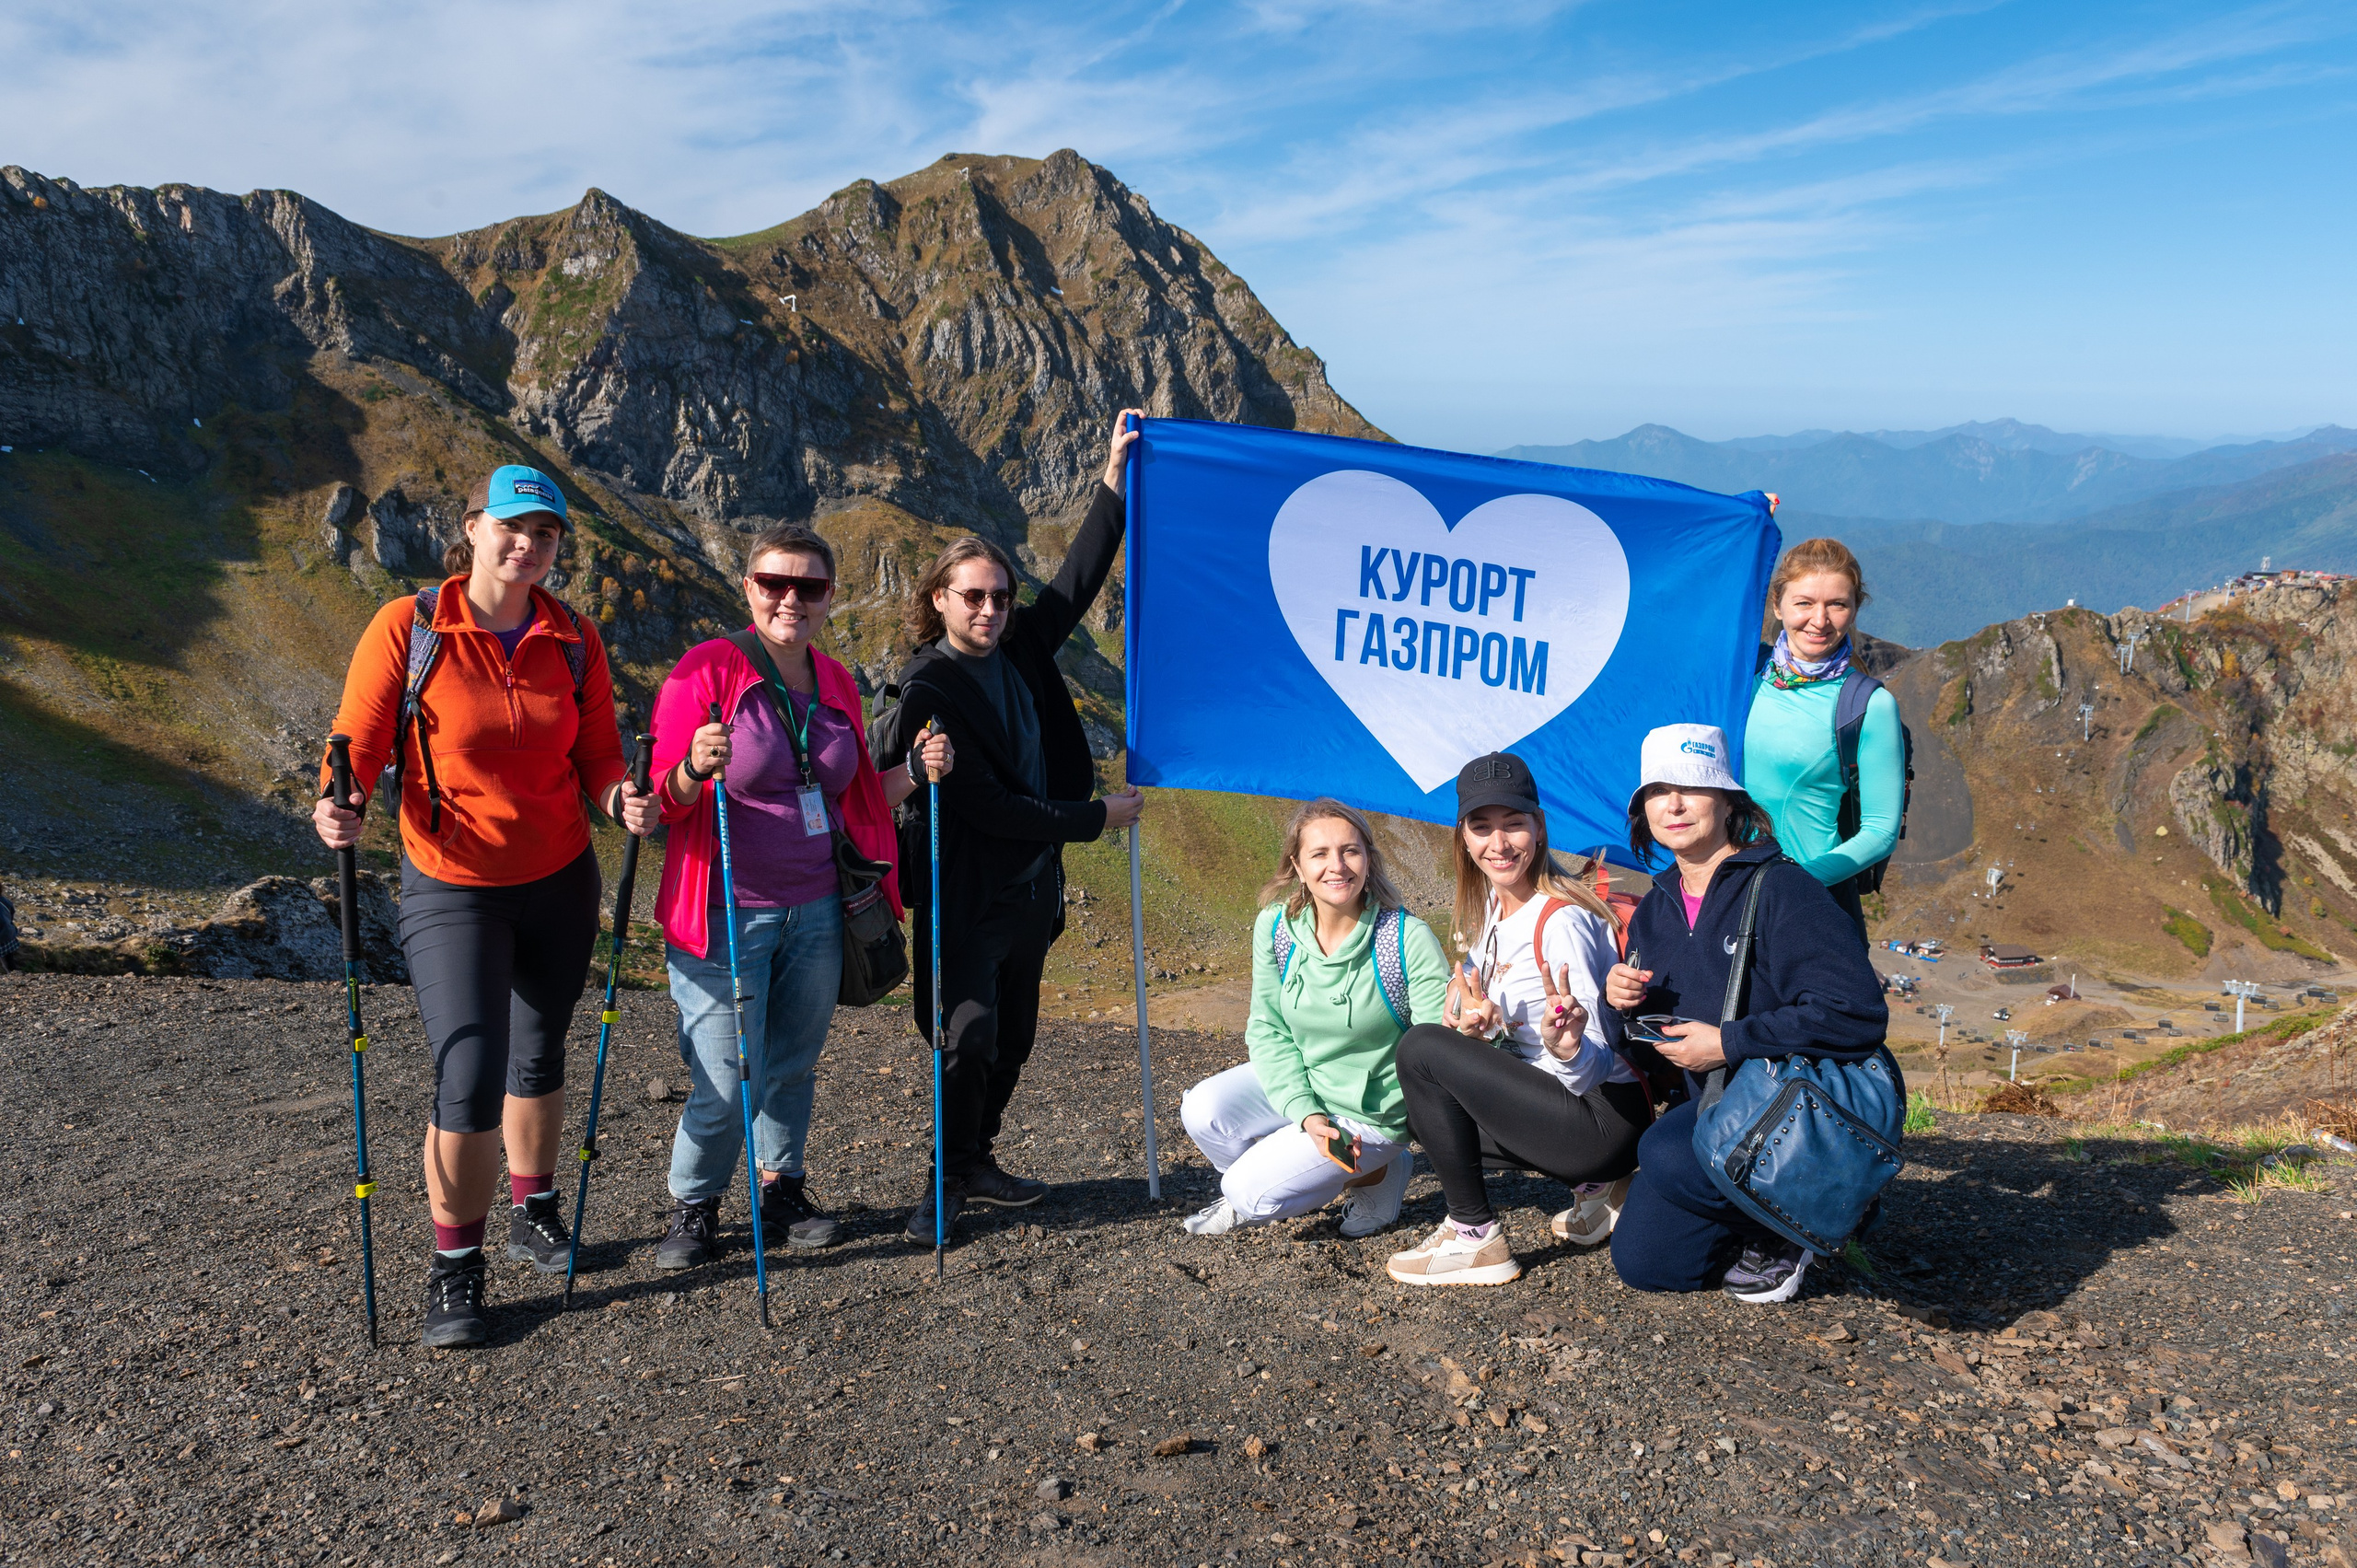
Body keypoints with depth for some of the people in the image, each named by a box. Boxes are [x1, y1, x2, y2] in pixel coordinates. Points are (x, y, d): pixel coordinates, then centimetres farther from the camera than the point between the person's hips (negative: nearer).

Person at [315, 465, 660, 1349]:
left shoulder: (574, 640, -1)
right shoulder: (407, 629, -11)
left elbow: (597, 754, 3)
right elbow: (357, 744, -10)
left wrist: (621, 798, -18)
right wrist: (339, 806, -30)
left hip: (559, 882, 4)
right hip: (452, 889, -4)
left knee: (539, 1058, 18)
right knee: (469, 1083, -10)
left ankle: (532, 1216, 41)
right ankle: (454, 1267, 11)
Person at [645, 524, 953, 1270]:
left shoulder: (835, 683, 9)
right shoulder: (705, 670, -8)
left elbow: (857, 798, 18)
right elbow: (668, 802, -10)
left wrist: (915, 770, 1)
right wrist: (696, 769, -31)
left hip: (816, 913, 5)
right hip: (725, 919, -5)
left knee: (793, 1065, 14)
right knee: (728, 1084, -4)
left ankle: (781, 1190, 34)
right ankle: (692, 1207, 20)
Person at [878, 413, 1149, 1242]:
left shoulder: (1019, 651, 4)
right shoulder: (927, 695, -17)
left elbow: (1078, 580, 12)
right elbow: (987, 809, -19)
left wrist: (1114, 478, 8)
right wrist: (1095, 818, -13)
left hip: (1032, 887, 7)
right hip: (965, 896, -7)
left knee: (1013, 1039, 14)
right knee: (969, 1038, -11)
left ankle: (976, 1159, 29)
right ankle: (949, 1179, 7)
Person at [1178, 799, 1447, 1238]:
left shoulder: (1409, 939, -22)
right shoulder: (1274, 926, -10)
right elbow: (1267, 1029, -5)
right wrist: (1306, 1113, -18)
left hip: (1371, 1114, -4)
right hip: (1294, 1085, 5)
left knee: (1250, 1190, -15)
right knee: (1202, 1111, -20)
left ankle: (1375, 1173, 9)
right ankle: (1245, 1198, 13)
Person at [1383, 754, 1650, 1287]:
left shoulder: (1562, 922, -21)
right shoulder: (1493, 905, 5)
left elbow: (1593, 1067, -25)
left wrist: (1567, 1046, -48)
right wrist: (1473, 1021, -8)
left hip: (1606, 1117, -9)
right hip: (1549, 1102, 9)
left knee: (1421, 1049, -17)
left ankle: (1475, 1236, -5)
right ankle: (1594, 1188, 15)